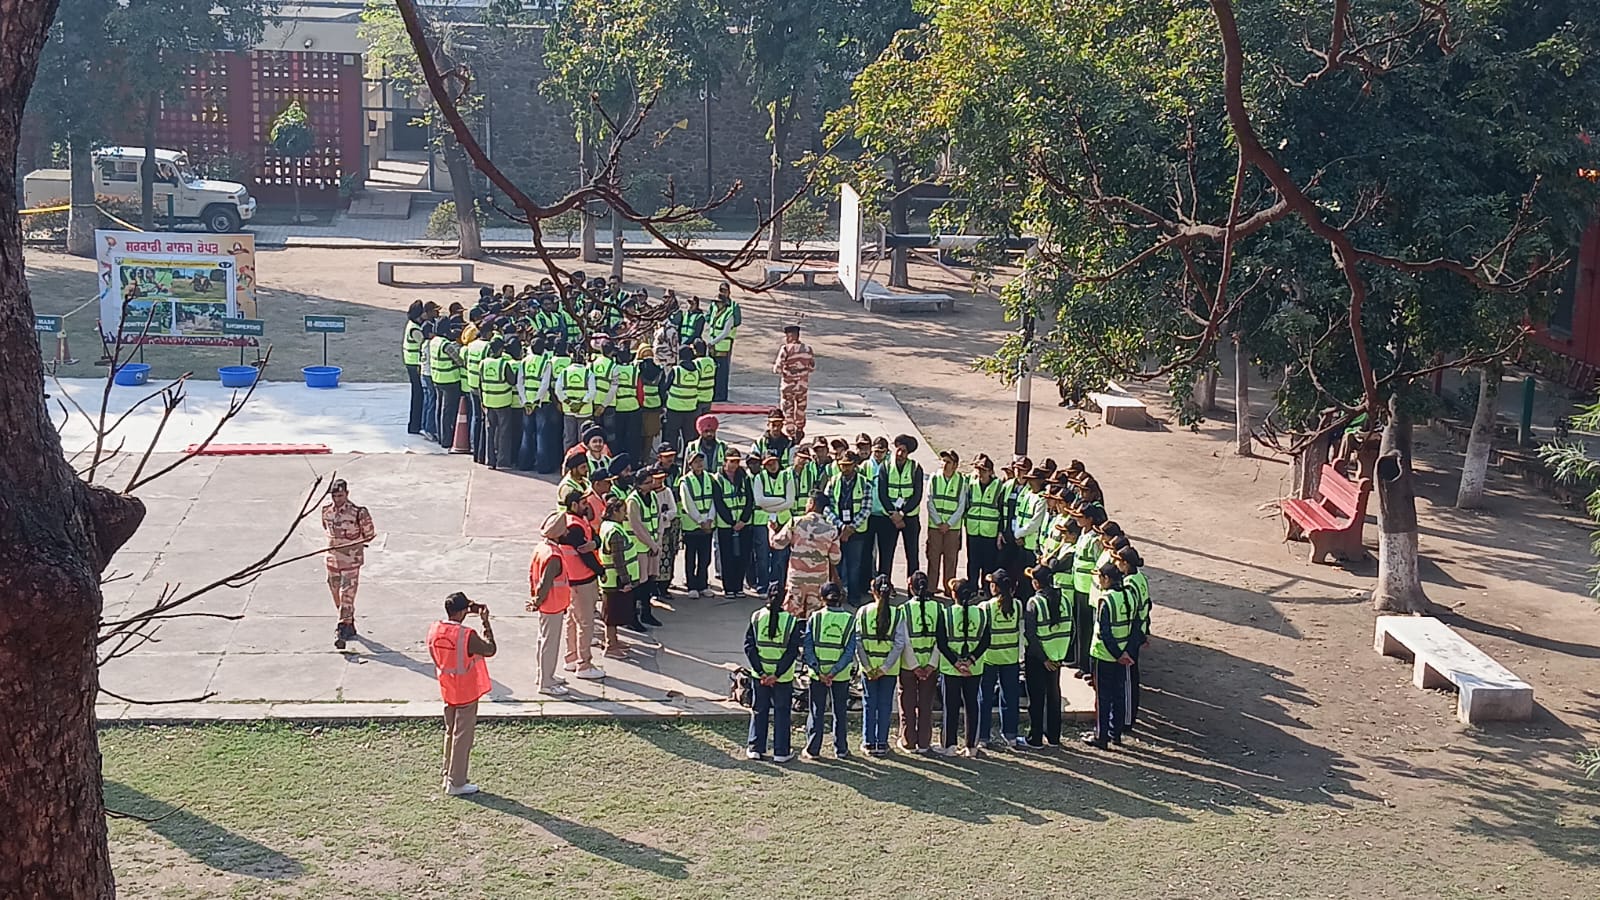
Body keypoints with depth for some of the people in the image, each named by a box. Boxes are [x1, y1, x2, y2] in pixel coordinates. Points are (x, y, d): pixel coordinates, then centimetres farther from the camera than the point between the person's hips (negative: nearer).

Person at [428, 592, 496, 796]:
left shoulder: (434, 631, -7)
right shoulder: (468, 636, -26)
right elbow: (490, 649, -12)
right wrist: (486, 622, -7)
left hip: (447, 692, 6)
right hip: (466, 693, -6)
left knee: (450, 732, 21)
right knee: (463, 736, 3)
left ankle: (447, 776, 29)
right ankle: (456, 783, 9)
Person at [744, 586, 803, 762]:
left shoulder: (756, 617, -6)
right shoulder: (791, 621, -11)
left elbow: (749, 647, -8)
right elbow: (792, 652, -14)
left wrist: (761, 672, -9)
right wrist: (777, 674, -13)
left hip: (760, 674, 2)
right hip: (784, 677, -2)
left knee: (759, 711, 15)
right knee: (782, 713, 10)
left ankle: (755, 749, 19)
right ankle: (781, 752, 12)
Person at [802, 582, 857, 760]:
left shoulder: (814, 618, -6)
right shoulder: (850, 620, -5)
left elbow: (808, 648, -11)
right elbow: (850, 651, -11)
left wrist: (818, 671, -13)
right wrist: (835, 671, -13)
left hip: (817, 673, 0)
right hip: (842, 675, 1)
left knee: (816, 712, 10)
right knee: (840, 712, 13)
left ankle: (812, 749, 13)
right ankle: (841, 749, 18)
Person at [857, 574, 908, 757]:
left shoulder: (863, 612, -6)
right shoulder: (898, 614, -8)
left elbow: (858, 641, -8)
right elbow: (899, 643, -12)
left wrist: (868, 667, -6)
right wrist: (885, 667, -10)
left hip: (868, 666, 0)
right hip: (890, 669, 0)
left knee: (869, 704, 11)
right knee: (885, 705, 8)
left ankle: (869, 743, 14)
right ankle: (882, 744, 12)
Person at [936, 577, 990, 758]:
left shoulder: (945, 614, -9)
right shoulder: (981, 614, -2)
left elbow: (941, 643, -11)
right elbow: (985, 642, -4)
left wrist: (955, 662, -9)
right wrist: (971, 659, -8)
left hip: (950, 668, -2)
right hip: (975, 669, 2)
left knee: (951, 706, 6)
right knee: (971, 705, 9)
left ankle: (949, 745, 10)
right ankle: (972, 746, 11)